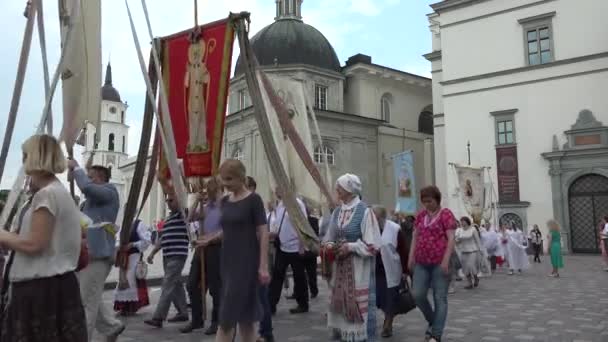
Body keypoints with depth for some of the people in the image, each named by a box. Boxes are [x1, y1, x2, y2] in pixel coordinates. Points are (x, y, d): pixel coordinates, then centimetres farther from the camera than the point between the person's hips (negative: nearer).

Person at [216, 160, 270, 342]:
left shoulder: (253, 200, -9)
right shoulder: (225, 201, 10)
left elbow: (263, 233, -12)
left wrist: (263, 266, -16)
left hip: (246, 261, -7)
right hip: (227, 260, 7)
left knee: (227, 315, -7)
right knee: (244, 315, 12)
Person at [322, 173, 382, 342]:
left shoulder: (365, 211, -11)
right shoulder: (337, 212, 8)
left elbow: (373, 245, -13)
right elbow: (329, 239, 16)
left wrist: (350, 247, -19)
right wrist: (329, 246, -5)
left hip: (359, 269, -6)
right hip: (339, 267, 6)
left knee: (360, 305, 0)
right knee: (340, 302, 11)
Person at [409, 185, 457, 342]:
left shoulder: (445, 214, -5)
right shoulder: (421, 215, 13)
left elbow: (451, 239, -10)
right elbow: (415, 237, 16)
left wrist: (446, 260, -18)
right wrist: (411, 256, 7)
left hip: (439, 262, -6)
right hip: (421, 262, 6)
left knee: (440, 298, 0)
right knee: (417, 294, 0)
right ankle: (432, 321, 25)